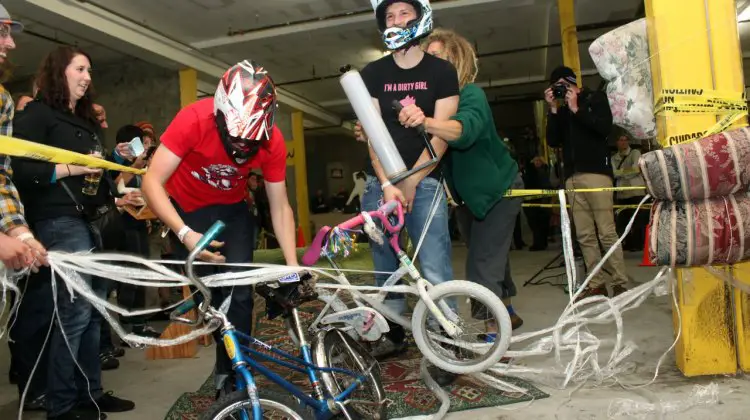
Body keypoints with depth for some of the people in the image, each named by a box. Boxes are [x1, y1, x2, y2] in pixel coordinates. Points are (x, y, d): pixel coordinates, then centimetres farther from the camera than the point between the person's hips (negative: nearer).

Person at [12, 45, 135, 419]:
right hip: (60, 222, -9)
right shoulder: (37, 113, -4)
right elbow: (19, 170, -14)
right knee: (75, 311, -10)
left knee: (94, 309, 8)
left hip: (88, 220, 9)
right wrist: (72, 168, -18)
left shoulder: (85, 120, 22)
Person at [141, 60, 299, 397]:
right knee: (207, 291, -7)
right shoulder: (194, 119, -32)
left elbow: (280, 207, -17)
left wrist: (293, 266, -22)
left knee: (239, 293, -8)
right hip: (187, 208, -1)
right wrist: (185, 234, -44)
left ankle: (233, 374, 8)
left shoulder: (272, 141, -24)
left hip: (232, 209, 2)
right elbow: (152, 182, -31)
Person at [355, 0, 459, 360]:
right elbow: (371, 133, -1)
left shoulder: (441, 71, 3)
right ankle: (393, 332, 21)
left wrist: (411, 183, -10)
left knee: (435, 269, -10)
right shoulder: (372, 73, 7)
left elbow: (440, 134, -4)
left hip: (425, 181, -2)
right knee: (386, 264, 7)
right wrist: (387, 185, -13)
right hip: (381, 182, 2)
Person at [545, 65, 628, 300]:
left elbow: (604, 128, -7)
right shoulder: (561, 110, 20)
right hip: (572, 176, 4)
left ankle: (620, 284, -5)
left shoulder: (595, 99, 10)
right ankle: (596, 285, 1)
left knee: (607, 232, -9)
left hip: (596, 172, -4)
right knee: (584, 235, -1)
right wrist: (554, 109, 3)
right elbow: (553, 141, 9)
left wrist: (576, 109, -4)